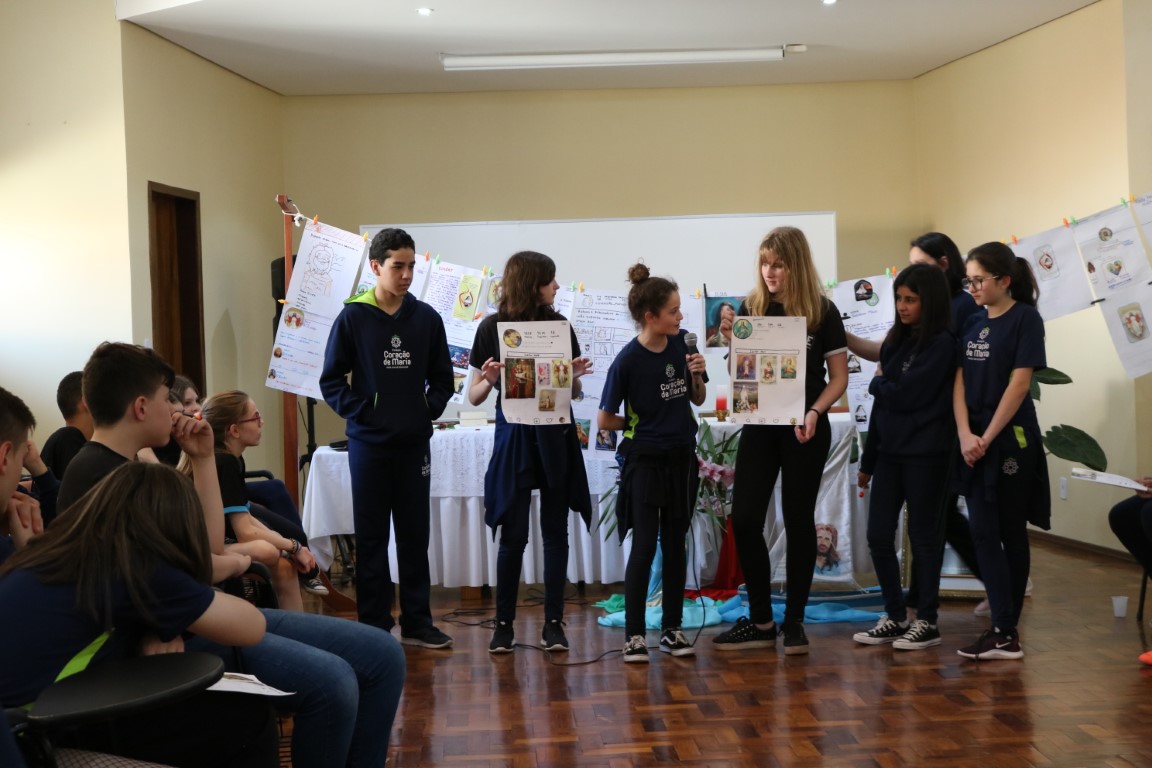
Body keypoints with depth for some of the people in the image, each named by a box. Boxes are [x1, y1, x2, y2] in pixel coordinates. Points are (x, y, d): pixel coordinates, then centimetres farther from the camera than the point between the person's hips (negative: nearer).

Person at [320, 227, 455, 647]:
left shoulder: (426, 317, 2)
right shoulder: (352, 317, -4)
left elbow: (442, 377, 9)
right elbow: (331, 379, -1)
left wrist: (429, 410, -4)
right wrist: (358, 411, -11)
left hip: (415, 443, 2)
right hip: (368, 442, -2)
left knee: (415, 535, 8)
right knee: (371, 537, 5)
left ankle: (417, 622, 17)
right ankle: (375, 625, 13)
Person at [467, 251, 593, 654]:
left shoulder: (559, 325, 3)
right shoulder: (492, 328, -3)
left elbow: (575, 391, 10)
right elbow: (474, 396, 1)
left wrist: (576, 375, -11)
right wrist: (489, 378, -19)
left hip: (556, 436, 2)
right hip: (514, 436, -2)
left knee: (555, 530, 6)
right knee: (513, 535, 1)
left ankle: (553, 623, 13)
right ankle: (504, 624, 13)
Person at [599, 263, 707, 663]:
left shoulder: (680, 344, -1)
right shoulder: (628, 360, -15)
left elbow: (697, 399, 10)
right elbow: (605, 419, -9)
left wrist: (697, 374, -8)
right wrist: (642, 423, 1)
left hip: (681, 459, 5)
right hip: (644, 461, -5)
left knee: (675, 544, 11)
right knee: (644, 547, -2)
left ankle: (672, 629, 20)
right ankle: (634, 634, 7)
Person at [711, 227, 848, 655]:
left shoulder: (822, 312, -5)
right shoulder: (752, 307, 1)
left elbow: (838, 378, -3)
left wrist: (814, 412, -19)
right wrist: (732, 341, -12)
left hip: (804, 429, -3)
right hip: (760, 425, 3)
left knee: (798, 522, 5)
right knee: (744, 519, -2)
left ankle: (794, 622, 17)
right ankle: (760, 622, 11)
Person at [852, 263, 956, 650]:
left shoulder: (942, 344, -10)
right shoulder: (896, 340, 12)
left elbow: (905, 394, -18)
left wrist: (877, 383, 3)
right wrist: (867, 459, 15)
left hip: (925, 454, -7)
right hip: (890, 450, 7)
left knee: (922, 536, 2)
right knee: (878, 536, 7)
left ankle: (927, 622, 14)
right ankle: (895, 616, 20)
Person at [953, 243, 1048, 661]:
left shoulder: (1025, 318, -6)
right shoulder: (973, 324, 11)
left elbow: (1019, 383, -12)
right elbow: (959, 381, 5)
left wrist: (988, 437, -13)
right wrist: (965, 435, -9)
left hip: (1011, 440, -6)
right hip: (974, 442, 6)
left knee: (1011, 533, 2)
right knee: (983, 532, 0)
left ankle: (1005, 631, 8)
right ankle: (1004, 631, 2)